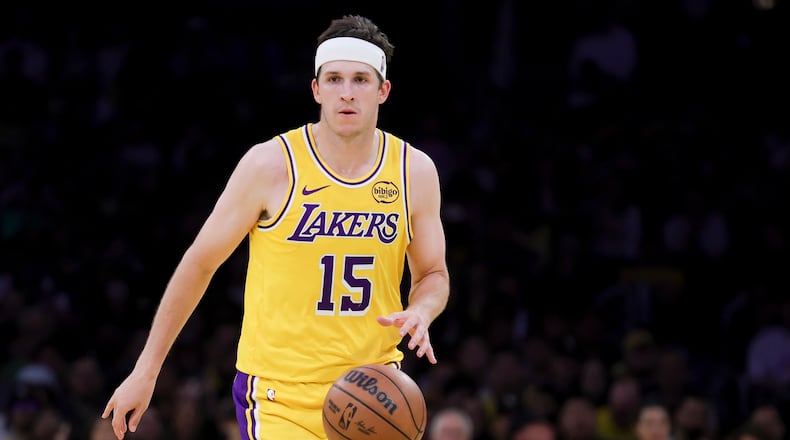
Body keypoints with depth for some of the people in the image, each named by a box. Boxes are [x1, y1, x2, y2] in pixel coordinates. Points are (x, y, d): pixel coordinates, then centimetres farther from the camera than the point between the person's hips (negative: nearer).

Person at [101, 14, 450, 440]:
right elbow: (199, 264, -1)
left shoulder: (415, 171, 1)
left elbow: (433, 275, 14)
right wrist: (145, 372, 1)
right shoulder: (271, 164, -9)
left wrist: (420, 313, -11)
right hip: (279, 396, -4)